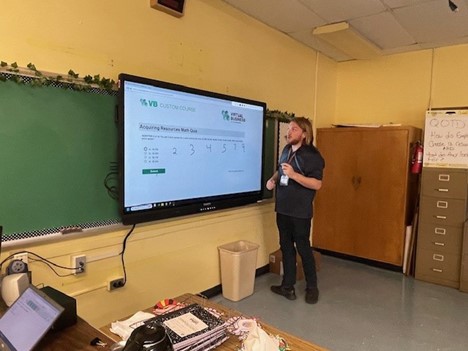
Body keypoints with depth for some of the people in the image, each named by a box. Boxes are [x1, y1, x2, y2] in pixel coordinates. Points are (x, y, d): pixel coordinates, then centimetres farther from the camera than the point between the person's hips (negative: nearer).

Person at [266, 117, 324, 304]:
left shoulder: (312, 155, -15)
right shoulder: (287, 149, 8)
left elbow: (317, 184, -20)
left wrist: (294, 174, -29)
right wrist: (273, 179, 3)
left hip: (300, 211, -7)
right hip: (282, 208, 7)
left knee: (303, 248, 6)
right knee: (286, 247, 13)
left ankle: (312, 288, 26)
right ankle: (288, 286, 26)